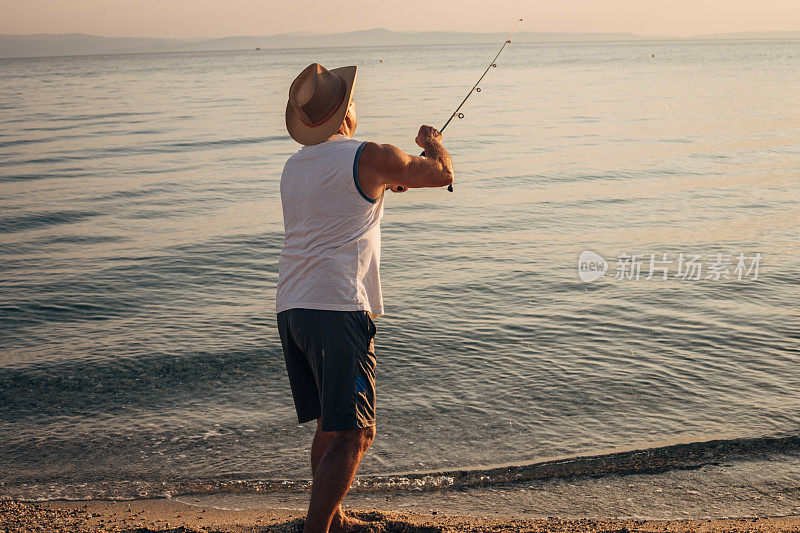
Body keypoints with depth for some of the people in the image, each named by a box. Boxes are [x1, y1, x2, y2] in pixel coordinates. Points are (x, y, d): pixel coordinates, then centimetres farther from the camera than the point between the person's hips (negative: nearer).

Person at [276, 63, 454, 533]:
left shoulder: (294, 167, 17)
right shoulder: (370, 158, -5)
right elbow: (442, 174, 8)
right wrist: (432, 141, 28)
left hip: (290, 308, 8)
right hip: (338, 309, -8)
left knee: (329, 425, 20)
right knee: (354, 433, -7)